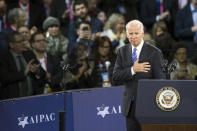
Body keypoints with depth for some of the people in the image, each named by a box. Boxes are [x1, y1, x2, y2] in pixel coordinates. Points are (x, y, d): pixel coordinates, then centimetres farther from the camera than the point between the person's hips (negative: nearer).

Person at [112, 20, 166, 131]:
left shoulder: (154, 52, -4)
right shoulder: (122, 51, 9)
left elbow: (160, 80, -6)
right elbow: (115, 76, 0)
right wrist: (132, 70, -17)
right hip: (130, 105, 4)